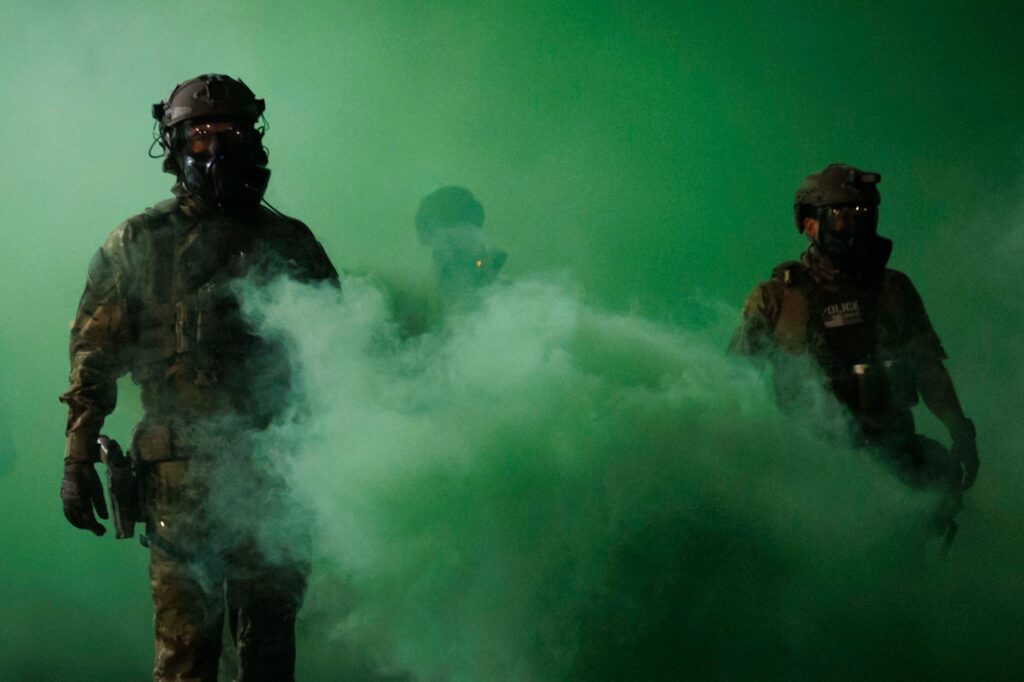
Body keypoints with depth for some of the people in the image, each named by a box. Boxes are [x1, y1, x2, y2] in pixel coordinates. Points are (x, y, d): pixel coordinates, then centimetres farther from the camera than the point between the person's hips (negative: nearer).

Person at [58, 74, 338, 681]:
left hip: (274, 471, 2)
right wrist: (79, 459, -3)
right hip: (182, 471, -2)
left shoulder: (288, 242, 11)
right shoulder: (138, 244, 7)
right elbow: (95, 358, 5)